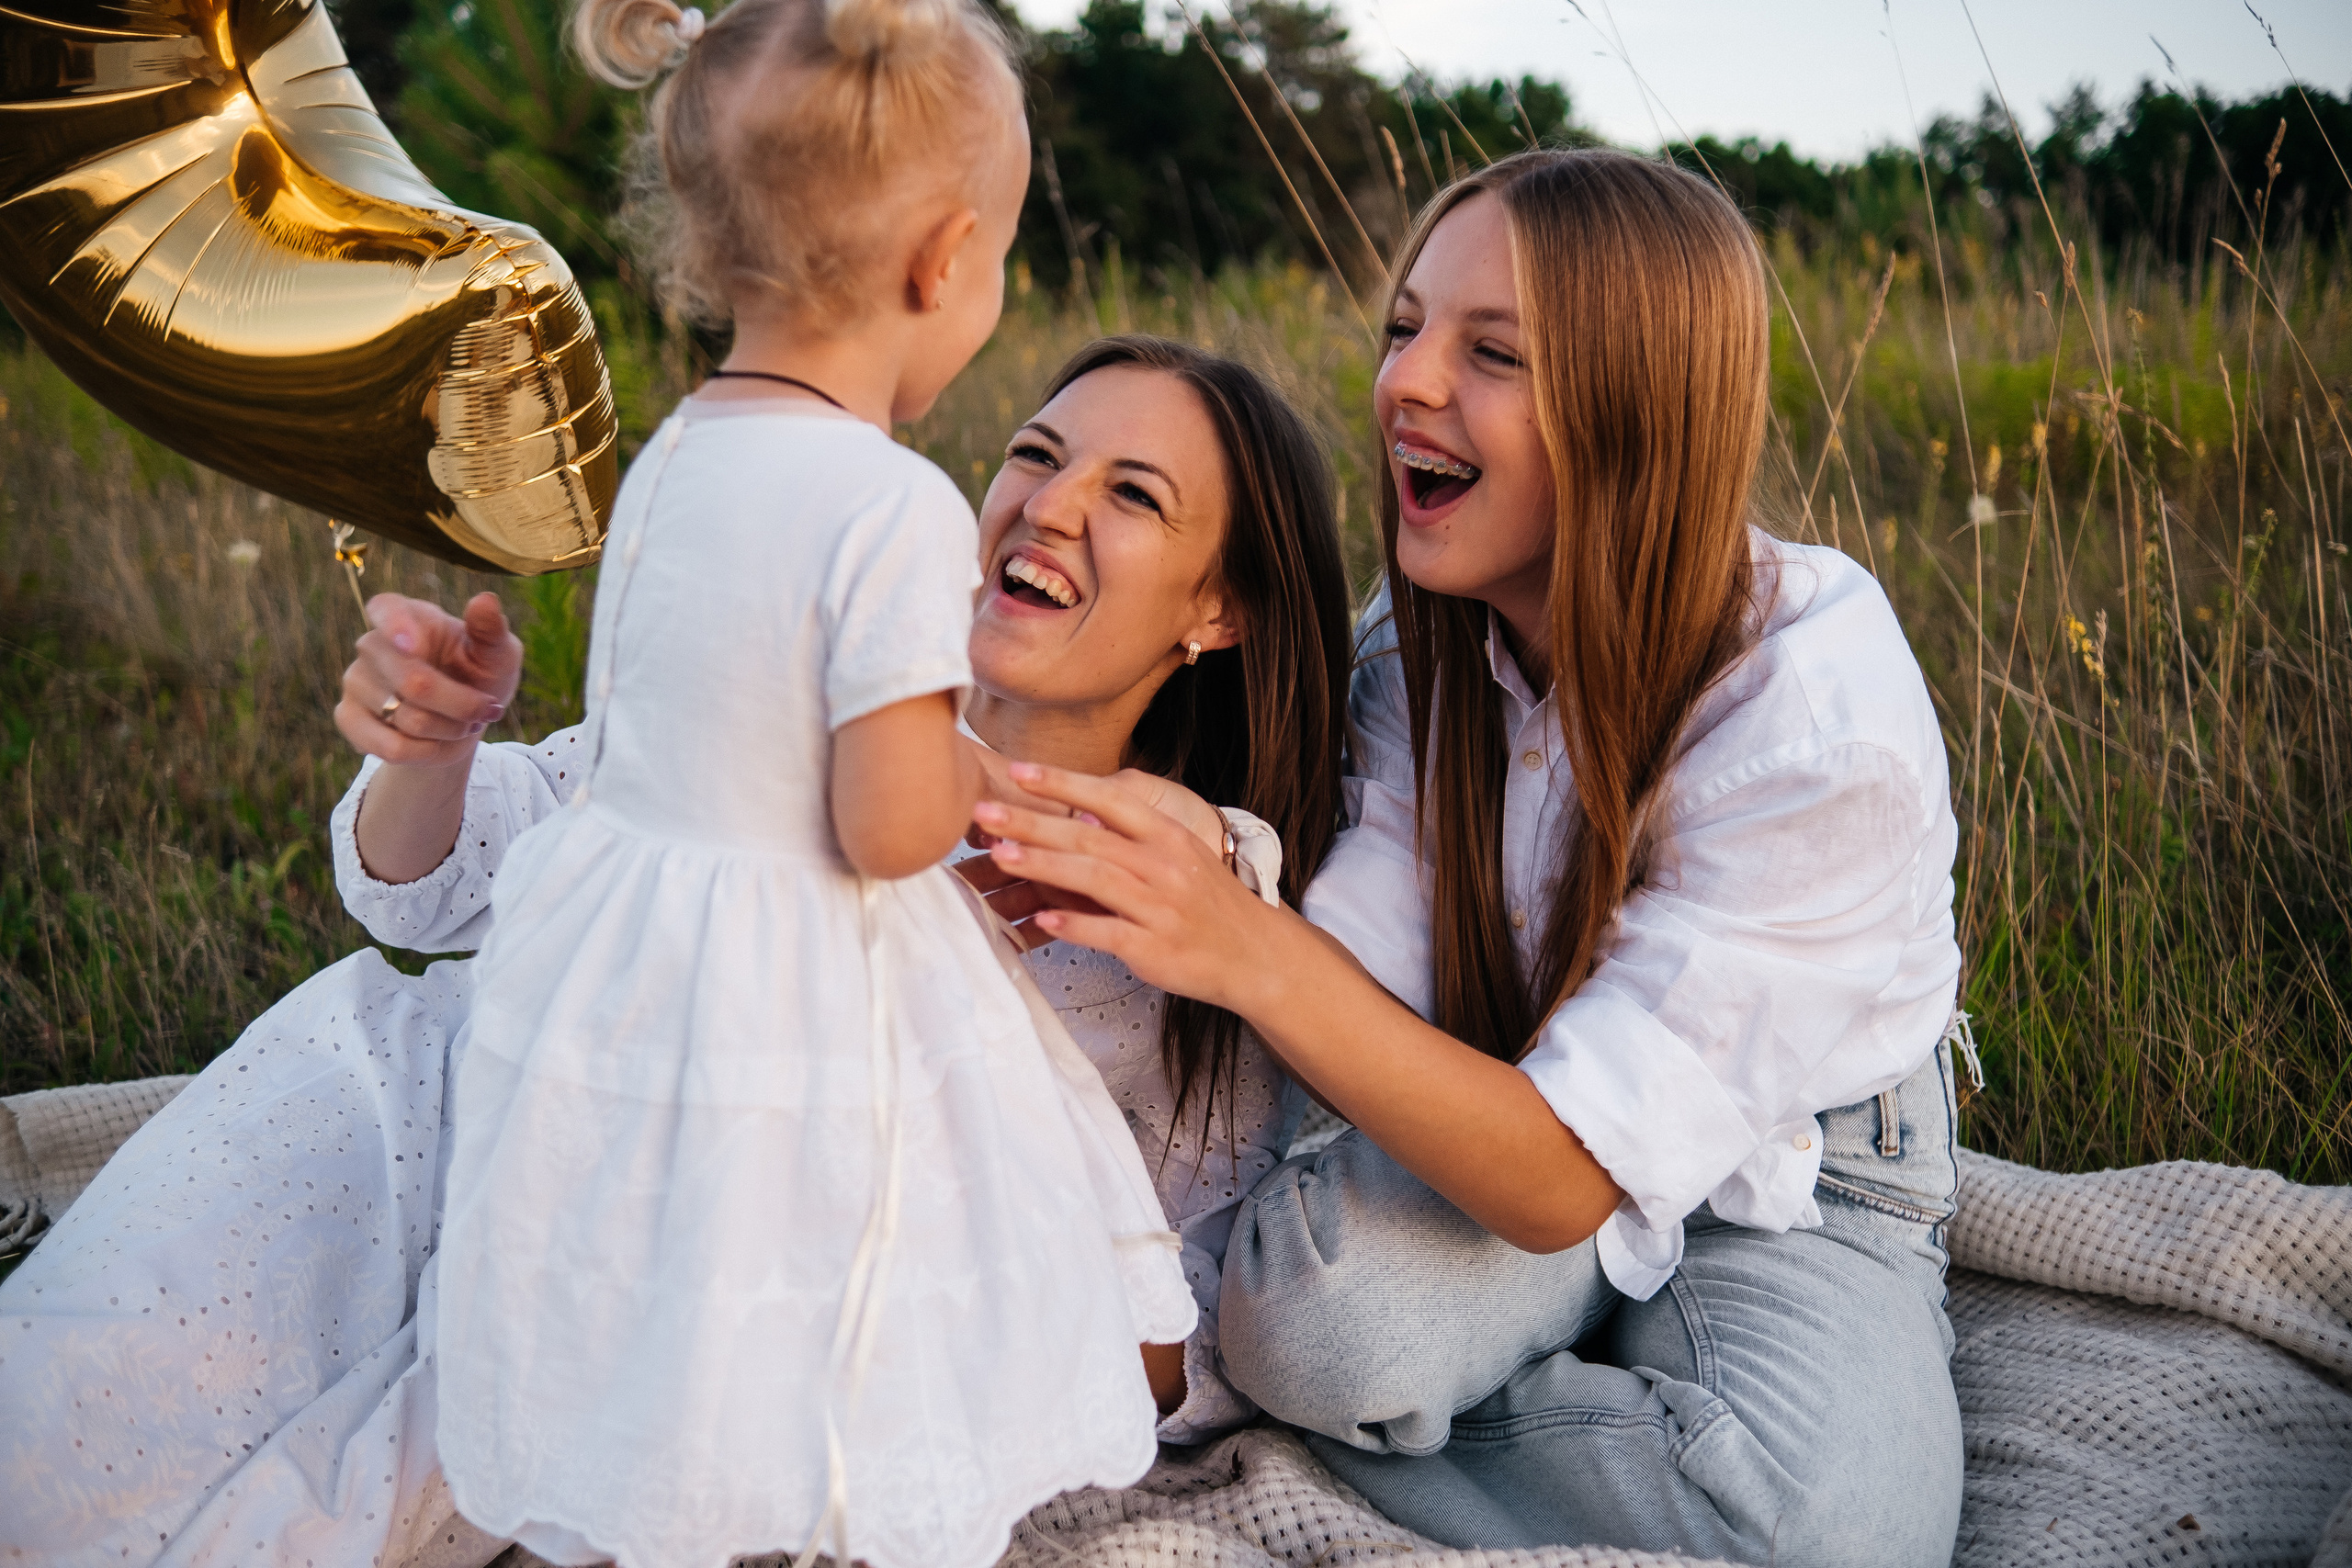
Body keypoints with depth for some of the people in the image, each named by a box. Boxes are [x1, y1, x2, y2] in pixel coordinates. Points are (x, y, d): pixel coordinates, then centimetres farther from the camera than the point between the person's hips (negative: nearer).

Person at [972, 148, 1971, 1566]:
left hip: (1796, 1178, -2)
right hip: (1513, 1109, 2)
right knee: (1306, 1311, -31)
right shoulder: (1424, 641, -9)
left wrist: (1252, 953, -44)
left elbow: (1565, 1177, -31)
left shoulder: (1819, 716, -29)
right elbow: (1357, 990, -19)